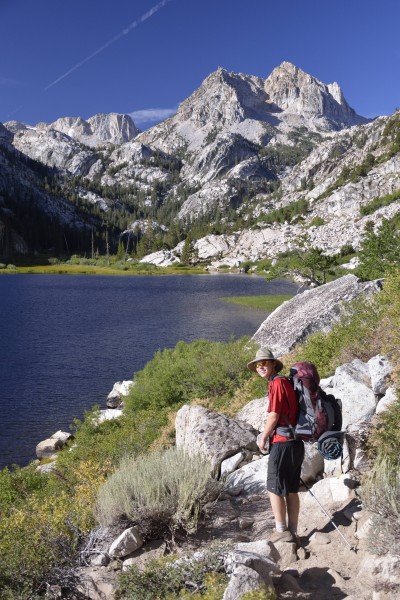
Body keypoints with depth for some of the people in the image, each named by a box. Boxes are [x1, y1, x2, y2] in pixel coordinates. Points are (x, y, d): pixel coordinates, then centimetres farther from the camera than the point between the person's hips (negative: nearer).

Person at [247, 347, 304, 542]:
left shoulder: (277, 382, -13)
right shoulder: (286, 381, 15)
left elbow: (274, 415, -16)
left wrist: (263, 438, -3)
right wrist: (269, 435, 21)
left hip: (282, 443, -9)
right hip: (296, 443, 9)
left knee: (274, 488, 2)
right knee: (291, 490, 13)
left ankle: (281, 531, 8)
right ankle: (292, 532, 20)